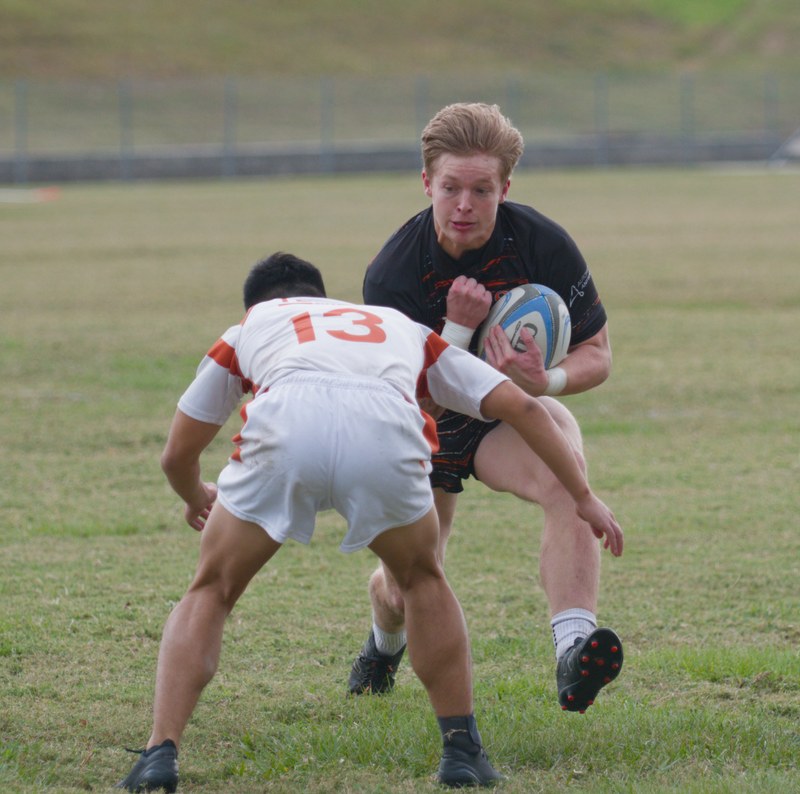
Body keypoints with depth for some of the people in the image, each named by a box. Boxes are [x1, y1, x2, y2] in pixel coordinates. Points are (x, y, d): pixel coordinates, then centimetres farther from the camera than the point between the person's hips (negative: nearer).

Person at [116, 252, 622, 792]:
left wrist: (197, 498, 65)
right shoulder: (403, 328, 42)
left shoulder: (250, 328, 39)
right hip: (387, 434, 1)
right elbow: (522, 407, 35)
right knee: (423, 580, 30)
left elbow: (178, 454, 43)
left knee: (210, 591, 21)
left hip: (283, 428, -1)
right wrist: (583, 495, 41)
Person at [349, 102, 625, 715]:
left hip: (512, 409, 0)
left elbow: (597, 354, -13)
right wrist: (459, 327, -40)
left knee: (568, 481, -34)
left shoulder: (544, 244, -22)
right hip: (425, 429, 0)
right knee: (404, 590, 5)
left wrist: (550, 381, -34)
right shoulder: (392, 274, -26)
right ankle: (386, 644, 45)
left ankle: (575, 653, -49)